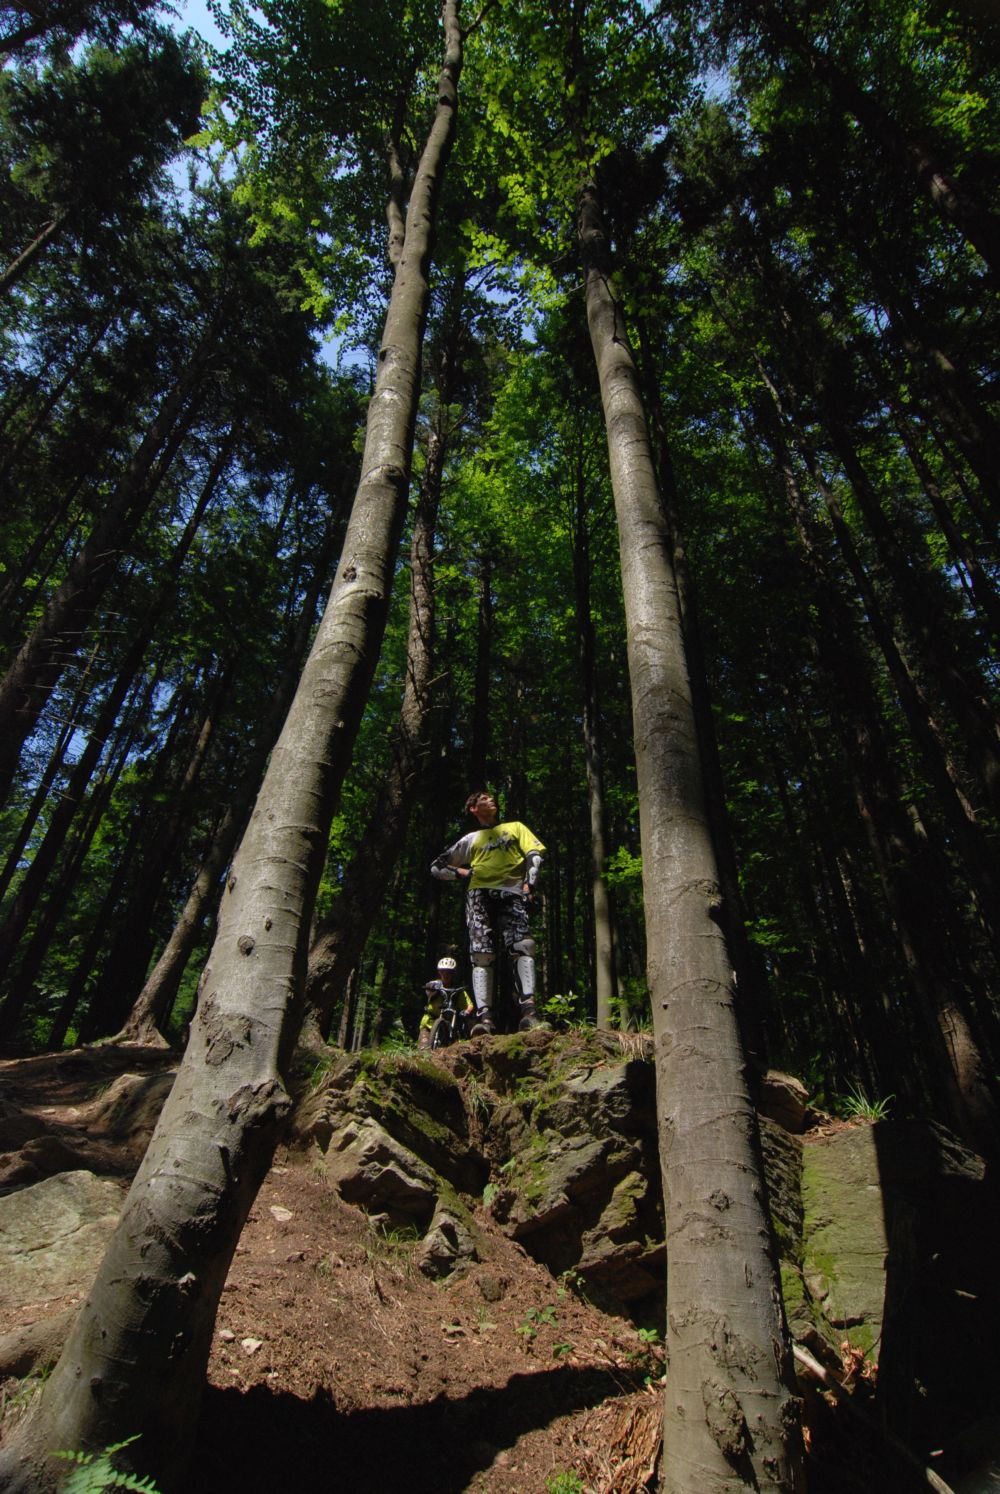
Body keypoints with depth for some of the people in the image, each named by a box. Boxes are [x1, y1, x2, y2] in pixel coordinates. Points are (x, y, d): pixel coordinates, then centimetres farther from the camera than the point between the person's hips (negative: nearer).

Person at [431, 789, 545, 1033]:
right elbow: (437, 867, 29)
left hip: (511, 894, -1)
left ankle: (528, 1011, -29)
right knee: (482, 956, -13)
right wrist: (463, 873, 10)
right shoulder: (471, 840, 27)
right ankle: (484, 1017, -17)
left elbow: (534, 855, 13)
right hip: (479, 895, 1)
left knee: (522, 947, -22)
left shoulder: (515, 827, 27)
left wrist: (529, 884, -4)